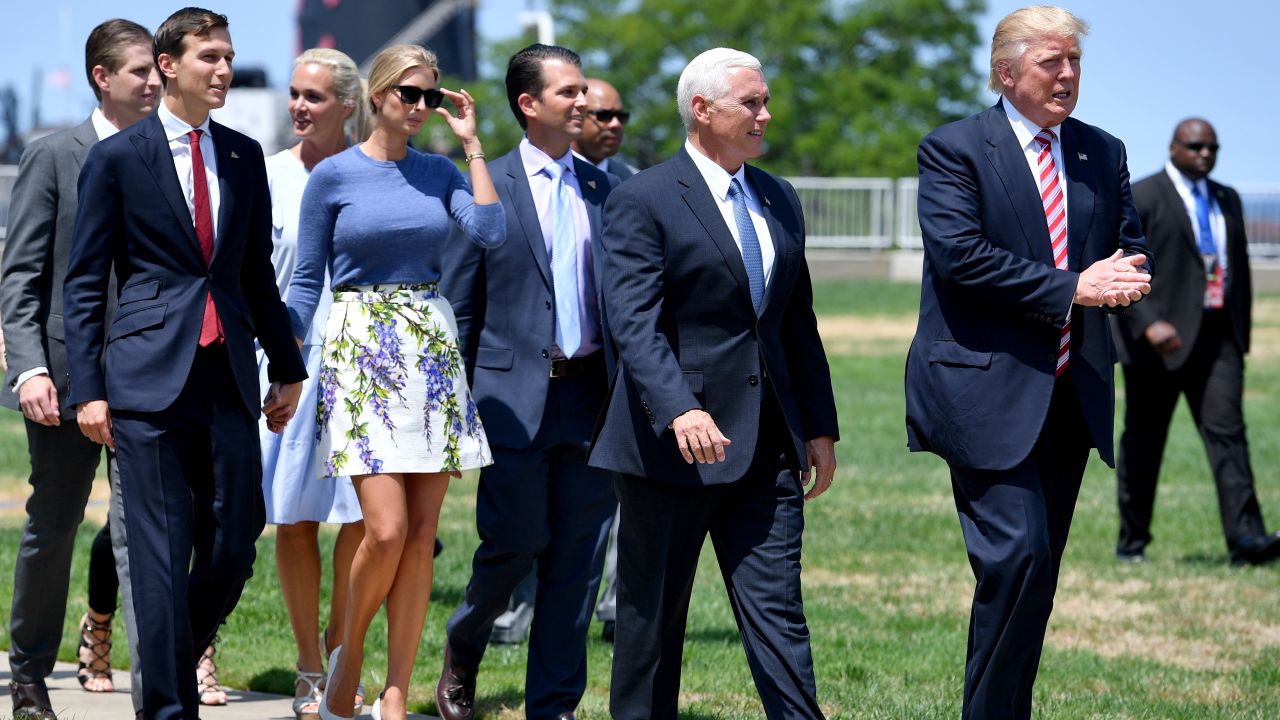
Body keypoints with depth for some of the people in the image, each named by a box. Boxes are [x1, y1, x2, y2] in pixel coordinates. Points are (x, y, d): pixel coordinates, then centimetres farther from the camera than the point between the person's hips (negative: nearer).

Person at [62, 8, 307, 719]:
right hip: (149, 375, -4)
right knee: (162, 551, -3)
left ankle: (175, 656, 25)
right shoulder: (116, 158, 0)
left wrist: (288, 367, 19)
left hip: (229, 375, 4)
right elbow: (84, 283, 0)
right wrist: (88, 388, -6)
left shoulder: (245, 155, 12)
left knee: (236, 540, 2)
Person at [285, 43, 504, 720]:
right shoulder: (333, 175, -1)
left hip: (431, 351, 4)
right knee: (386, 529, -14)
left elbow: (490, 232, -9)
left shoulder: (438, 171, 8)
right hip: (359, 350, -4)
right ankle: (348, 653, 13)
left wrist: (471, 143, -4)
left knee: (421, 534, 1)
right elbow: (306, 281, 3)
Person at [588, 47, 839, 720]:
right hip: (671, 441, -5)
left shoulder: (779, 200, 15)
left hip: (767, 448, 5)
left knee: (778, 612, 0)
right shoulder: (642, 201, -7)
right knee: (652, 615, 6)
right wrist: (679, 409, -33)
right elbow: (634, 322, -18)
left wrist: (819, 427, 14)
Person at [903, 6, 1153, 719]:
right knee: (1018, 558, -17)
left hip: (1072, 394, 6)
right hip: (988, 393, -6)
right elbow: (958, 253, -15)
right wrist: (1071, 288, -17)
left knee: (1038, 576, 9)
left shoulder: (1103, 153, 14)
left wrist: (1127, 275, -8)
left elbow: (1133, 247, 18)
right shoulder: (954, 149, -4)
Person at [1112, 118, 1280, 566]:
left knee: (1227, 430, -9)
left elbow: (1240, 268, 22)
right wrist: (1148, 323, -22)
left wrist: (1241, 333, 16)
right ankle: (1131, 543, 15)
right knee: (1143, 442, 4)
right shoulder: (1140, 199, -3)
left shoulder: (1227, 200, 17)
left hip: (1218, 337, 4)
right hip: (1162, 339, -4)